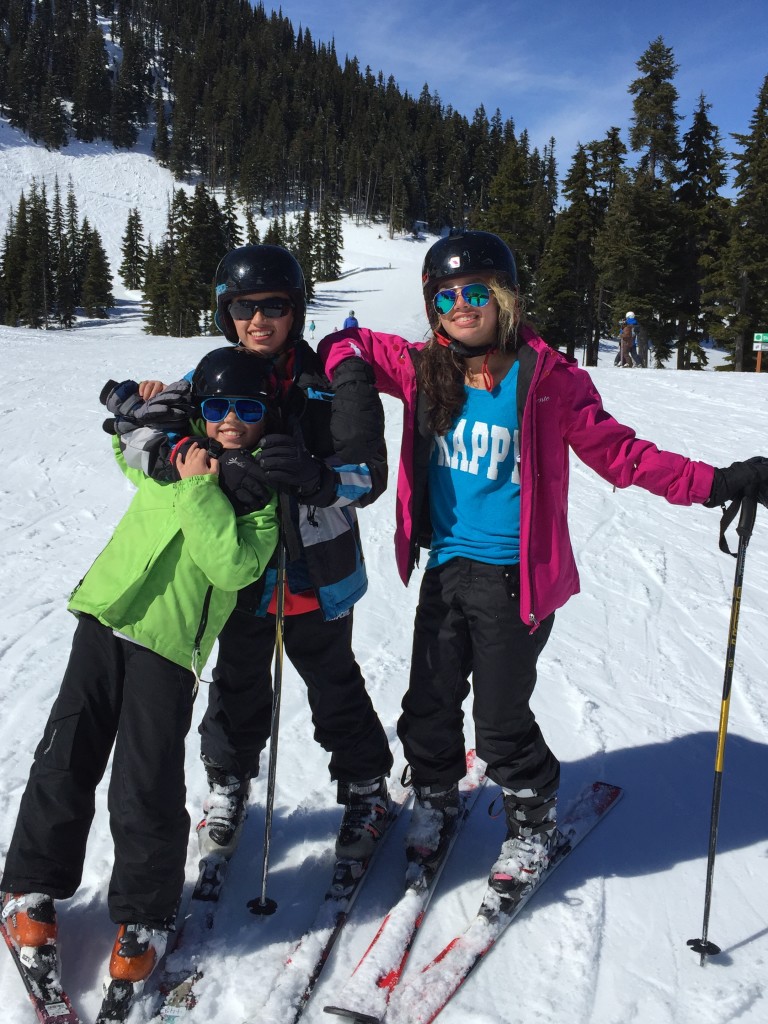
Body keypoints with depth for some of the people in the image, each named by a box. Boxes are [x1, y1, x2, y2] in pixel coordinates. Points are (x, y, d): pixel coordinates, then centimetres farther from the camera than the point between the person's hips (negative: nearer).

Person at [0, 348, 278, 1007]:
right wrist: (136, 401, 14)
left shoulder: (265, 496, 1)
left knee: (146, 790, -4)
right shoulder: (169, 456, 12)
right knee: (65, 761, 6)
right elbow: (126, 434, 34)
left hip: (171, 644, -3)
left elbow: (234, 565, -16)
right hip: (105, 616, 4)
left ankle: (143, 919, 18)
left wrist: (200, 488, -16)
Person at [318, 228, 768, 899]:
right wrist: (348, 372, -6)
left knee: (502, 719, 5)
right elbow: (349, 343, 16)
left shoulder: (548, 378, -10)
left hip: (514, 578, -4)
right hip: (445, 568, 4)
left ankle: (534, 824, 33)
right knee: (428, 705, 15)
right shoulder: (424, 368, 1)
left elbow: (619, 452, -5)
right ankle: (436, 800, 44)